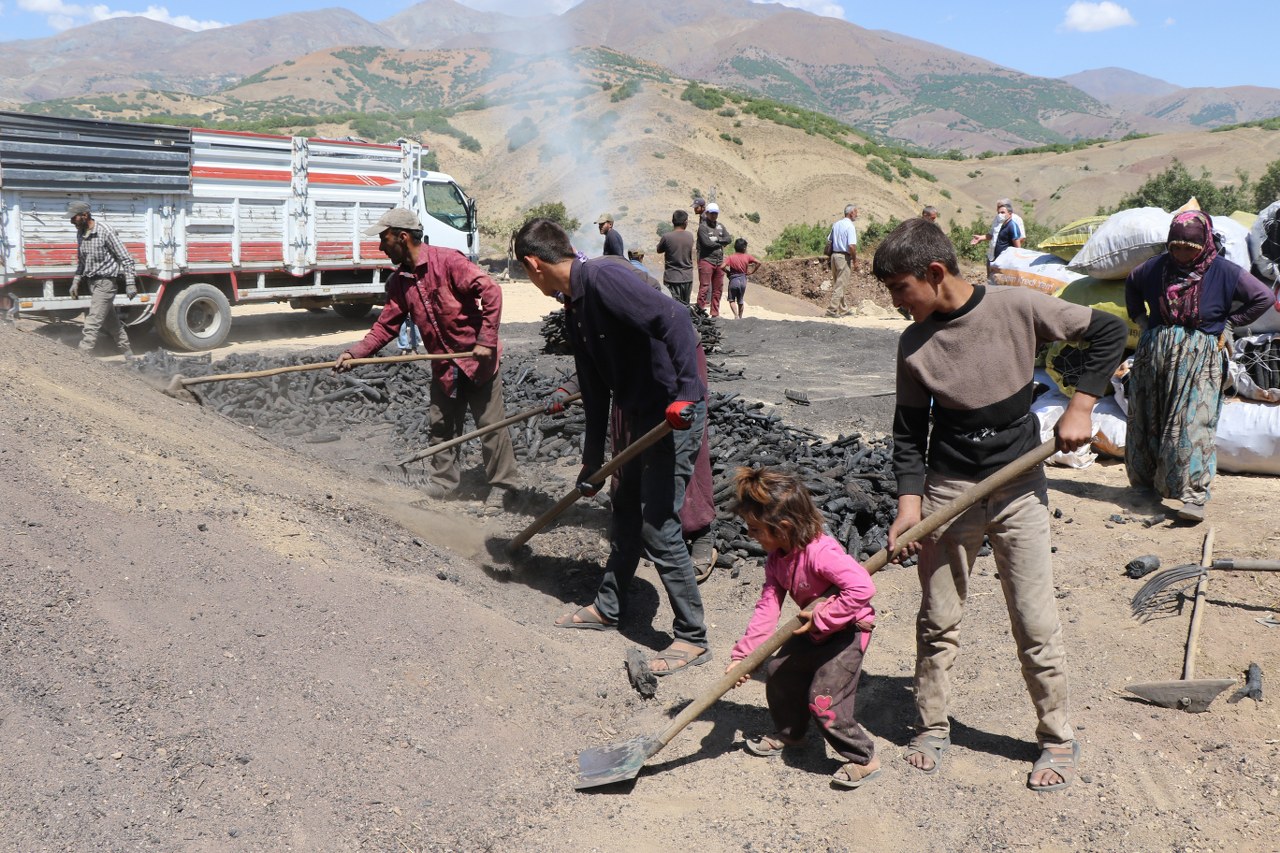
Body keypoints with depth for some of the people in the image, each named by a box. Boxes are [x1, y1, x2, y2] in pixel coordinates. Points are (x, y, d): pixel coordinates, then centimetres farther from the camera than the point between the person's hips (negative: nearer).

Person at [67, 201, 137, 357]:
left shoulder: (104, 231, -15)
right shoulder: (80, 234, 7)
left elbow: (126, 259, -14)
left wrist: (130, 283, -18)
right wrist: (76, 281, 14)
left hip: (105, 281, -8)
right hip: (92, 282, 8)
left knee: (92, 324, -12)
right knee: (111, 322, 15)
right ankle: (128, 353, 26)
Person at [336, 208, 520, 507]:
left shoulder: (447, 261, -17)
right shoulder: (398, 282, 5)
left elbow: (490, 291, -21)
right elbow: (386, 325, 6)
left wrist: (486, 340, -23)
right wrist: (356, 353, -8)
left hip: (478, 358, -7)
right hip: (443, 365, 7)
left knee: (490, 423, 2)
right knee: (442, 426, 14)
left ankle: (502, 484, 14)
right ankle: (443, 481, 30)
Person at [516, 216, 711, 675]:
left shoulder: (602, 277, -18)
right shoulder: (574, 308, 12)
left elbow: (674, 317, -31)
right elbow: (595, 390, 17)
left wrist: (687, 391, -35)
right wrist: (592, 462, 20)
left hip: (677, 413, -10)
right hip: (642, 414, 10)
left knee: (659, 527, -5)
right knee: (626, 513, 21)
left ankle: (692, 638, 9)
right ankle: (607, 608, 39)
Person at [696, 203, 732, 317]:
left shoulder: (720, 226, 16)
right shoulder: (703, 227, -5)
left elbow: (729, 239, 4)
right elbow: (707, 243, -16)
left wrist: (717, 240, -10)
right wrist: (721, 243, -2)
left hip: (719, 262, 7)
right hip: (706, 260, -7)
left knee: (718, 289, 10)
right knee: (704, 287, -10)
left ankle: (715, 313, 17)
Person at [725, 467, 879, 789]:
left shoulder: (821, 553, -34)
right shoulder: (777, 558, -6)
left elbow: (862, 587, -42)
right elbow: (767, 606, -7)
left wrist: (822, 617, -32)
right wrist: (742, 654, -13)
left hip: (848, 629, -9)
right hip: (814, 630, 9)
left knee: (824, 698, -13)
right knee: (778, 671, 15)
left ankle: (864, 759, 6)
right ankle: (788, 732, 39)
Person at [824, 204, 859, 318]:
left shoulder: (836, 224, 10)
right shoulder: (850, 226, -14)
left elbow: (829, 241, 15)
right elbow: (852, 246, -21)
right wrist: (855, 260, -11)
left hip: (834, 256, 8)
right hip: (844, 257, -8)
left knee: (837, 284, 14)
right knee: (841, 286, -3)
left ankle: (844, 309, 25)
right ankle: (832, 309, -6)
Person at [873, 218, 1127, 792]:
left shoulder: (1017, 309, -11)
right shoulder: (914, 344, -4)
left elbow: (1110, 332, -1)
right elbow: (908, 430, 1)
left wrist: (1080, 407, -9)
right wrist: (909, 499, -11)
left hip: (1019, 488, -2)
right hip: (946, 490, 2)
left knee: (1036, 623, 4)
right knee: (937, 621, 10)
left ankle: (1058, 739, 22)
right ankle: (931, 728, 27)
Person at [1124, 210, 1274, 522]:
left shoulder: (1223, 271, -5)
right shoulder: (1158, 266, 4)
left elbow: (1264, 297, -1)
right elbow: (1131, 284, 25)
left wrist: (1228, 322, -2)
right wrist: (1139, 317, 16)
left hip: (1198, 359, -4)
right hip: (1154, 353, 4)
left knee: (1192, 424, -13)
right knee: (1146, 421, 9)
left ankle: (1195, 497, -16)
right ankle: (1145, 481, 26)